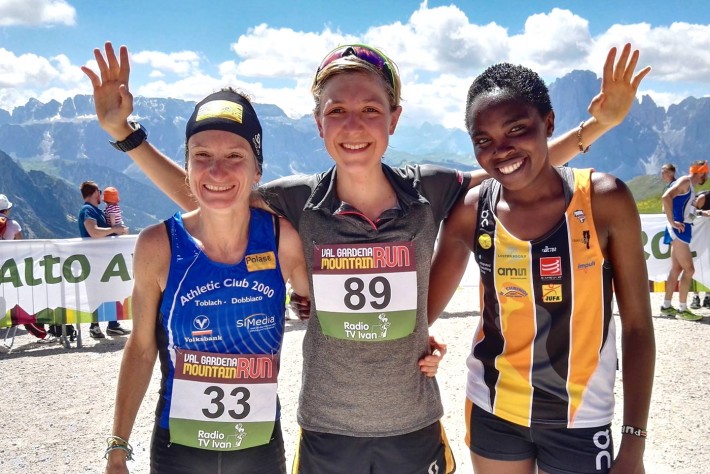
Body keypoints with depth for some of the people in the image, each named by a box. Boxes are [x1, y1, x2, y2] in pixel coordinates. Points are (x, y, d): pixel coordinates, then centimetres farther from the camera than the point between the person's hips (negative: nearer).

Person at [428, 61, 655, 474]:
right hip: (493, 411, 2)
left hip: (580, 419, -1)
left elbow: (637, 326, -9)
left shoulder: (604, 200, -14)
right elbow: (423, 309, 2)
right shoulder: (470, 211, -10)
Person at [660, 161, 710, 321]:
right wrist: (672, 222, -26)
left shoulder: (690, 187, 19)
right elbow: (666, 197, -27)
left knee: (676, 269, 11)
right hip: (678, 230, -10)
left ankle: (666, 306, 17)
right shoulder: (685, 181, -11)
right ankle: (682, 309, -6)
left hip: (683, 230, 10)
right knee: (689, 269, -10)